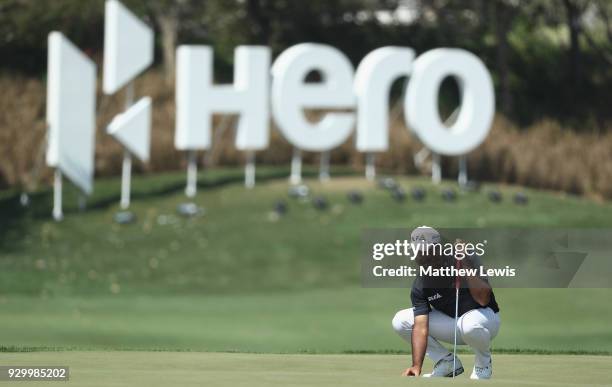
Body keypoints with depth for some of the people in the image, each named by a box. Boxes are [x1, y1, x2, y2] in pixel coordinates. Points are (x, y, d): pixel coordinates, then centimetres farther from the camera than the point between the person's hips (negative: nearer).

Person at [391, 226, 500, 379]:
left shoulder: (468, 261, -23)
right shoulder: (420, 285, -14)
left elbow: (483, 299, -34)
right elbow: (421, 328, -21)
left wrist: (465, 264, -38)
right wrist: (416, 366, -35)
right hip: (450, 324, 4)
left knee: (470, 324, -42)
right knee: (400, 321, -12)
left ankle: (484, 361, -8)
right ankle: (447, 361, 1)